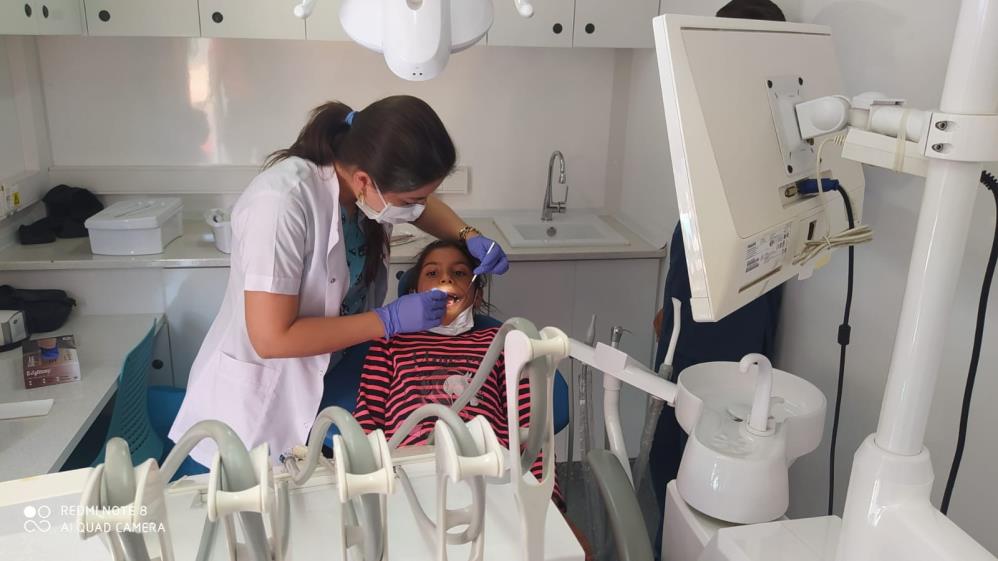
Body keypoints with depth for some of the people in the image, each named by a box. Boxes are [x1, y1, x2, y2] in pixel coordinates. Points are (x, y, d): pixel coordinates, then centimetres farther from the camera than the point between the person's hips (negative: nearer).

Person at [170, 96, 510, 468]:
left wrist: (470, 237, -9)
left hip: (320, 381, 6)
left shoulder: (368, 181, -12)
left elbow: (424, 206, 10)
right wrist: (390, 320, -27)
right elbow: (271, 338, -30)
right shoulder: (282, 202, -32)